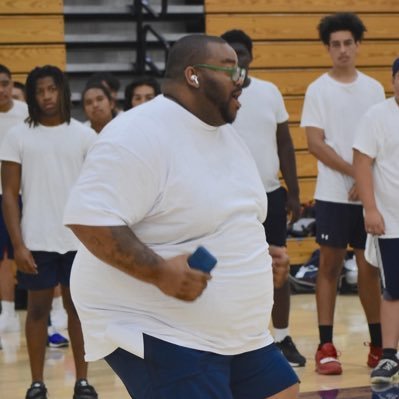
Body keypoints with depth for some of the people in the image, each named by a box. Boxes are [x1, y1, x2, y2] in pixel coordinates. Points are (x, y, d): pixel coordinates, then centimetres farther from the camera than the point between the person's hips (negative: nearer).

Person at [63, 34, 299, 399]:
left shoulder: (226, 134, 13)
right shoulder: (140, 135, -18)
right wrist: (158, 271, -33)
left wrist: (260, 254, 10)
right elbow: (88, 217, -27)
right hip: (155, 332, -10)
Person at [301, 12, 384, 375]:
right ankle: (326, 346, 4)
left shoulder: (374, 89, 8)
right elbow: (316, 144, -7)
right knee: (330, 266, 1)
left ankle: (378, 344, 13)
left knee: (370, 267, 7)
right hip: (334, 195, -3)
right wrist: (354, 173, -14)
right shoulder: (318, 90, -1)